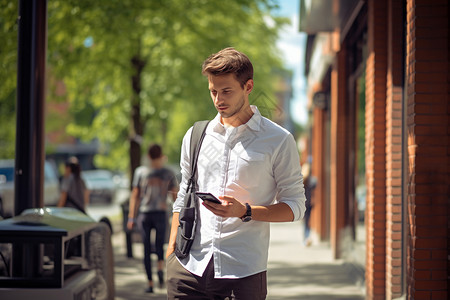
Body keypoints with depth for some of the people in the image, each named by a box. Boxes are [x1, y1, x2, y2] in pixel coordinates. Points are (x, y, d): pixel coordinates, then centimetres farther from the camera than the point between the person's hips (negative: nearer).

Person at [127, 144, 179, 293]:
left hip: (144, 214, 0)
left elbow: (135, 196, 0)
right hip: (160, 213, 0)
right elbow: (176, 196, 2)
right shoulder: (168, 174, -1)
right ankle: (160, 268, -14)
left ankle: (150, 283, 4)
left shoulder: (140, 172, -1)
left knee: (146, 248, 7)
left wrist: (131, 217, 4)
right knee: (160, 245, 15)